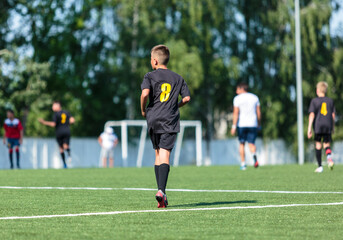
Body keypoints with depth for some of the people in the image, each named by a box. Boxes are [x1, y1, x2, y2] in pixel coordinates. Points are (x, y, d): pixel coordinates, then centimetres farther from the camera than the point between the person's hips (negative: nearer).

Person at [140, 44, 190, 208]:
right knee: (164, 155, -9)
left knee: (158, 154, 14)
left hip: (153, 120, 0)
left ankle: (161, 193, 15)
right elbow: (186, 97, 6)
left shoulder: (150, 76, 1)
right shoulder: (177, 78, 10)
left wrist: (143, 110, 0)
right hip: (170, 121, 0)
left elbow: (145, 93, -16)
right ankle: (161, 191, -28)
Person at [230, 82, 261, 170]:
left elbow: (236, 113, -9)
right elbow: (258, 112, 9)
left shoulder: (237, 98, -2)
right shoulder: (255, 97, 9)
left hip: (241, 124, -2)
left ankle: (243, 164, 9)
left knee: (242, 144, 11)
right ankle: (254, 155, -28)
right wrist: (259, 124, 18)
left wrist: (234, 126, -9)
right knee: (251, 143, 5)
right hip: (253, 124, 2)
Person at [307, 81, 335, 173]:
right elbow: (333, 115, 10)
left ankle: (320, 166, 8)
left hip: (318, 125, -2)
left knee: (318, 145, 9)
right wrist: (333, 127, 21)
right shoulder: (330, 101, 9)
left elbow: (312, 115, -7)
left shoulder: (314, 101, 0)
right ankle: (329, 157, -26)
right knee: (327, 144, 8)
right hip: (328, 126, 2)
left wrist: (309, 128, -8)